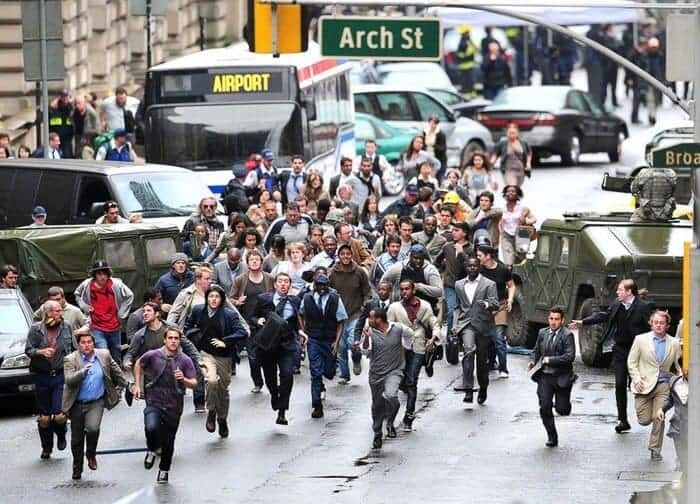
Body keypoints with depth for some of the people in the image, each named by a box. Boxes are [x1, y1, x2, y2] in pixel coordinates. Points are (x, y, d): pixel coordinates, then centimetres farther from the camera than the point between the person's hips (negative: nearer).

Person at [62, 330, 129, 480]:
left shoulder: (104, 355, 0)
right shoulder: (70, 360, -9)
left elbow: (116, 371, 15)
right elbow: (69, 380, -22)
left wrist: (126, 385, 25)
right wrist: (83, 372, -36)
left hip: (96, 402, 0)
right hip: (77, 404, 0)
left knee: (92, 428, -25)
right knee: (77, 438, 9)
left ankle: (91, 454, 4)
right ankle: (77, 468, 29)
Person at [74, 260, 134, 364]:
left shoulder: (116, 284, -9)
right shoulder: (87, 285, -7)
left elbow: (129, 296, 6)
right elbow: (77, 294, 16)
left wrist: (121, 314, 2)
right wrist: (85, 307, 1)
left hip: (114, 327, 2)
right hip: (97, 328, -2)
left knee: (116, 358, 15)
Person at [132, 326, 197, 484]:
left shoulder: (185, 361, -6)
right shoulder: (153, 355, -7)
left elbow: (194, 384, -6)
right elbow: (138, 364, 14)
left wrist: (183, 379, -27)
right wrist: (137, 385, 10)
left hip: (174, 407, 1)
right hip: (154, 402, -1)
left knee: (168, 443, 10)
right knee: (151, 428, -30)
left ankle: (164, 471, 35)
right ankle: (152, 450, 2)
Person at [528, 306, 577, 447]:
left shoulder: (567, 335, -8)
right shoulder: (542, 333, 8)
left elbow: (570, 356, -17)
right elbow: (536, 350, 20)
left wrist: (550, 360, -19)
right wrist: (532, 361, -2)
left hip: (561, 377, -4)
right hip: (545, 376, 4)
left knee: (562, 410, -3)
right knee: (544, 408, -7)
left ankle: (562, 403, 36)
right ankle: (552, 437, 7)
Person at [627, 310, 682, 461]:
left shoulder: (674, 344, 5)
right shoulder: (641, 339, 1)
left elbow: (679, 365, 11)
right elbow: (631, 362, 4)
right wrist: (637, 379, -8)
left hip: (663, 386, 1)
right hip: (644, 385, -1)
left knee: (659, 418, -8)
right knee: (644, 420, -1)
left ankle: (655, 449, 8)